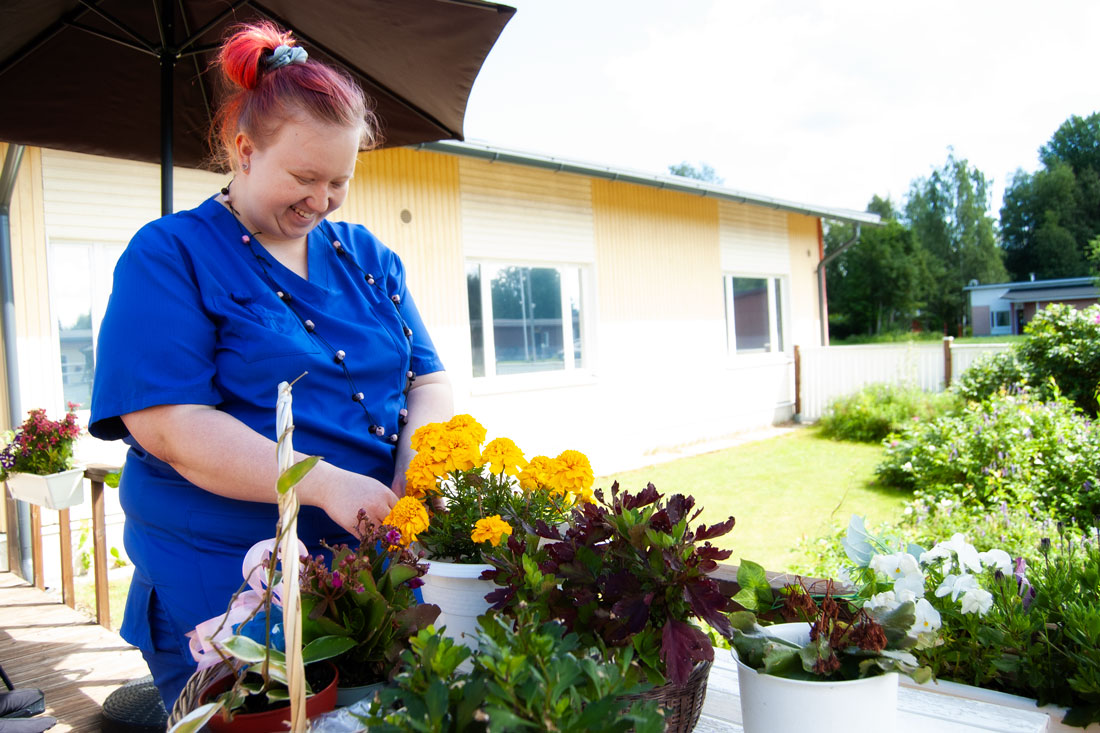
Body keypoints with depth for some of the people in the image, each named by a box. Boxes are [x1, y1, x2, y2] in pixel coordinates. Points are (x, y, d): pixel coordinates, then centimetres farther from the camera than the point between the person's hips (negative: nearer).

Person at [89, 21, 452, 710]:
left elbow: (429, 379, 7)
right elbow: (167, 425, -16)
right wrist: (325, 484, -25)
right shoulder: (171, 257, -6)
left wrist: (417, 472, -14)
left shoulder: (368, 257, 10)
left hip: (377, 569, 5)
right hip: (220, 587, -4)